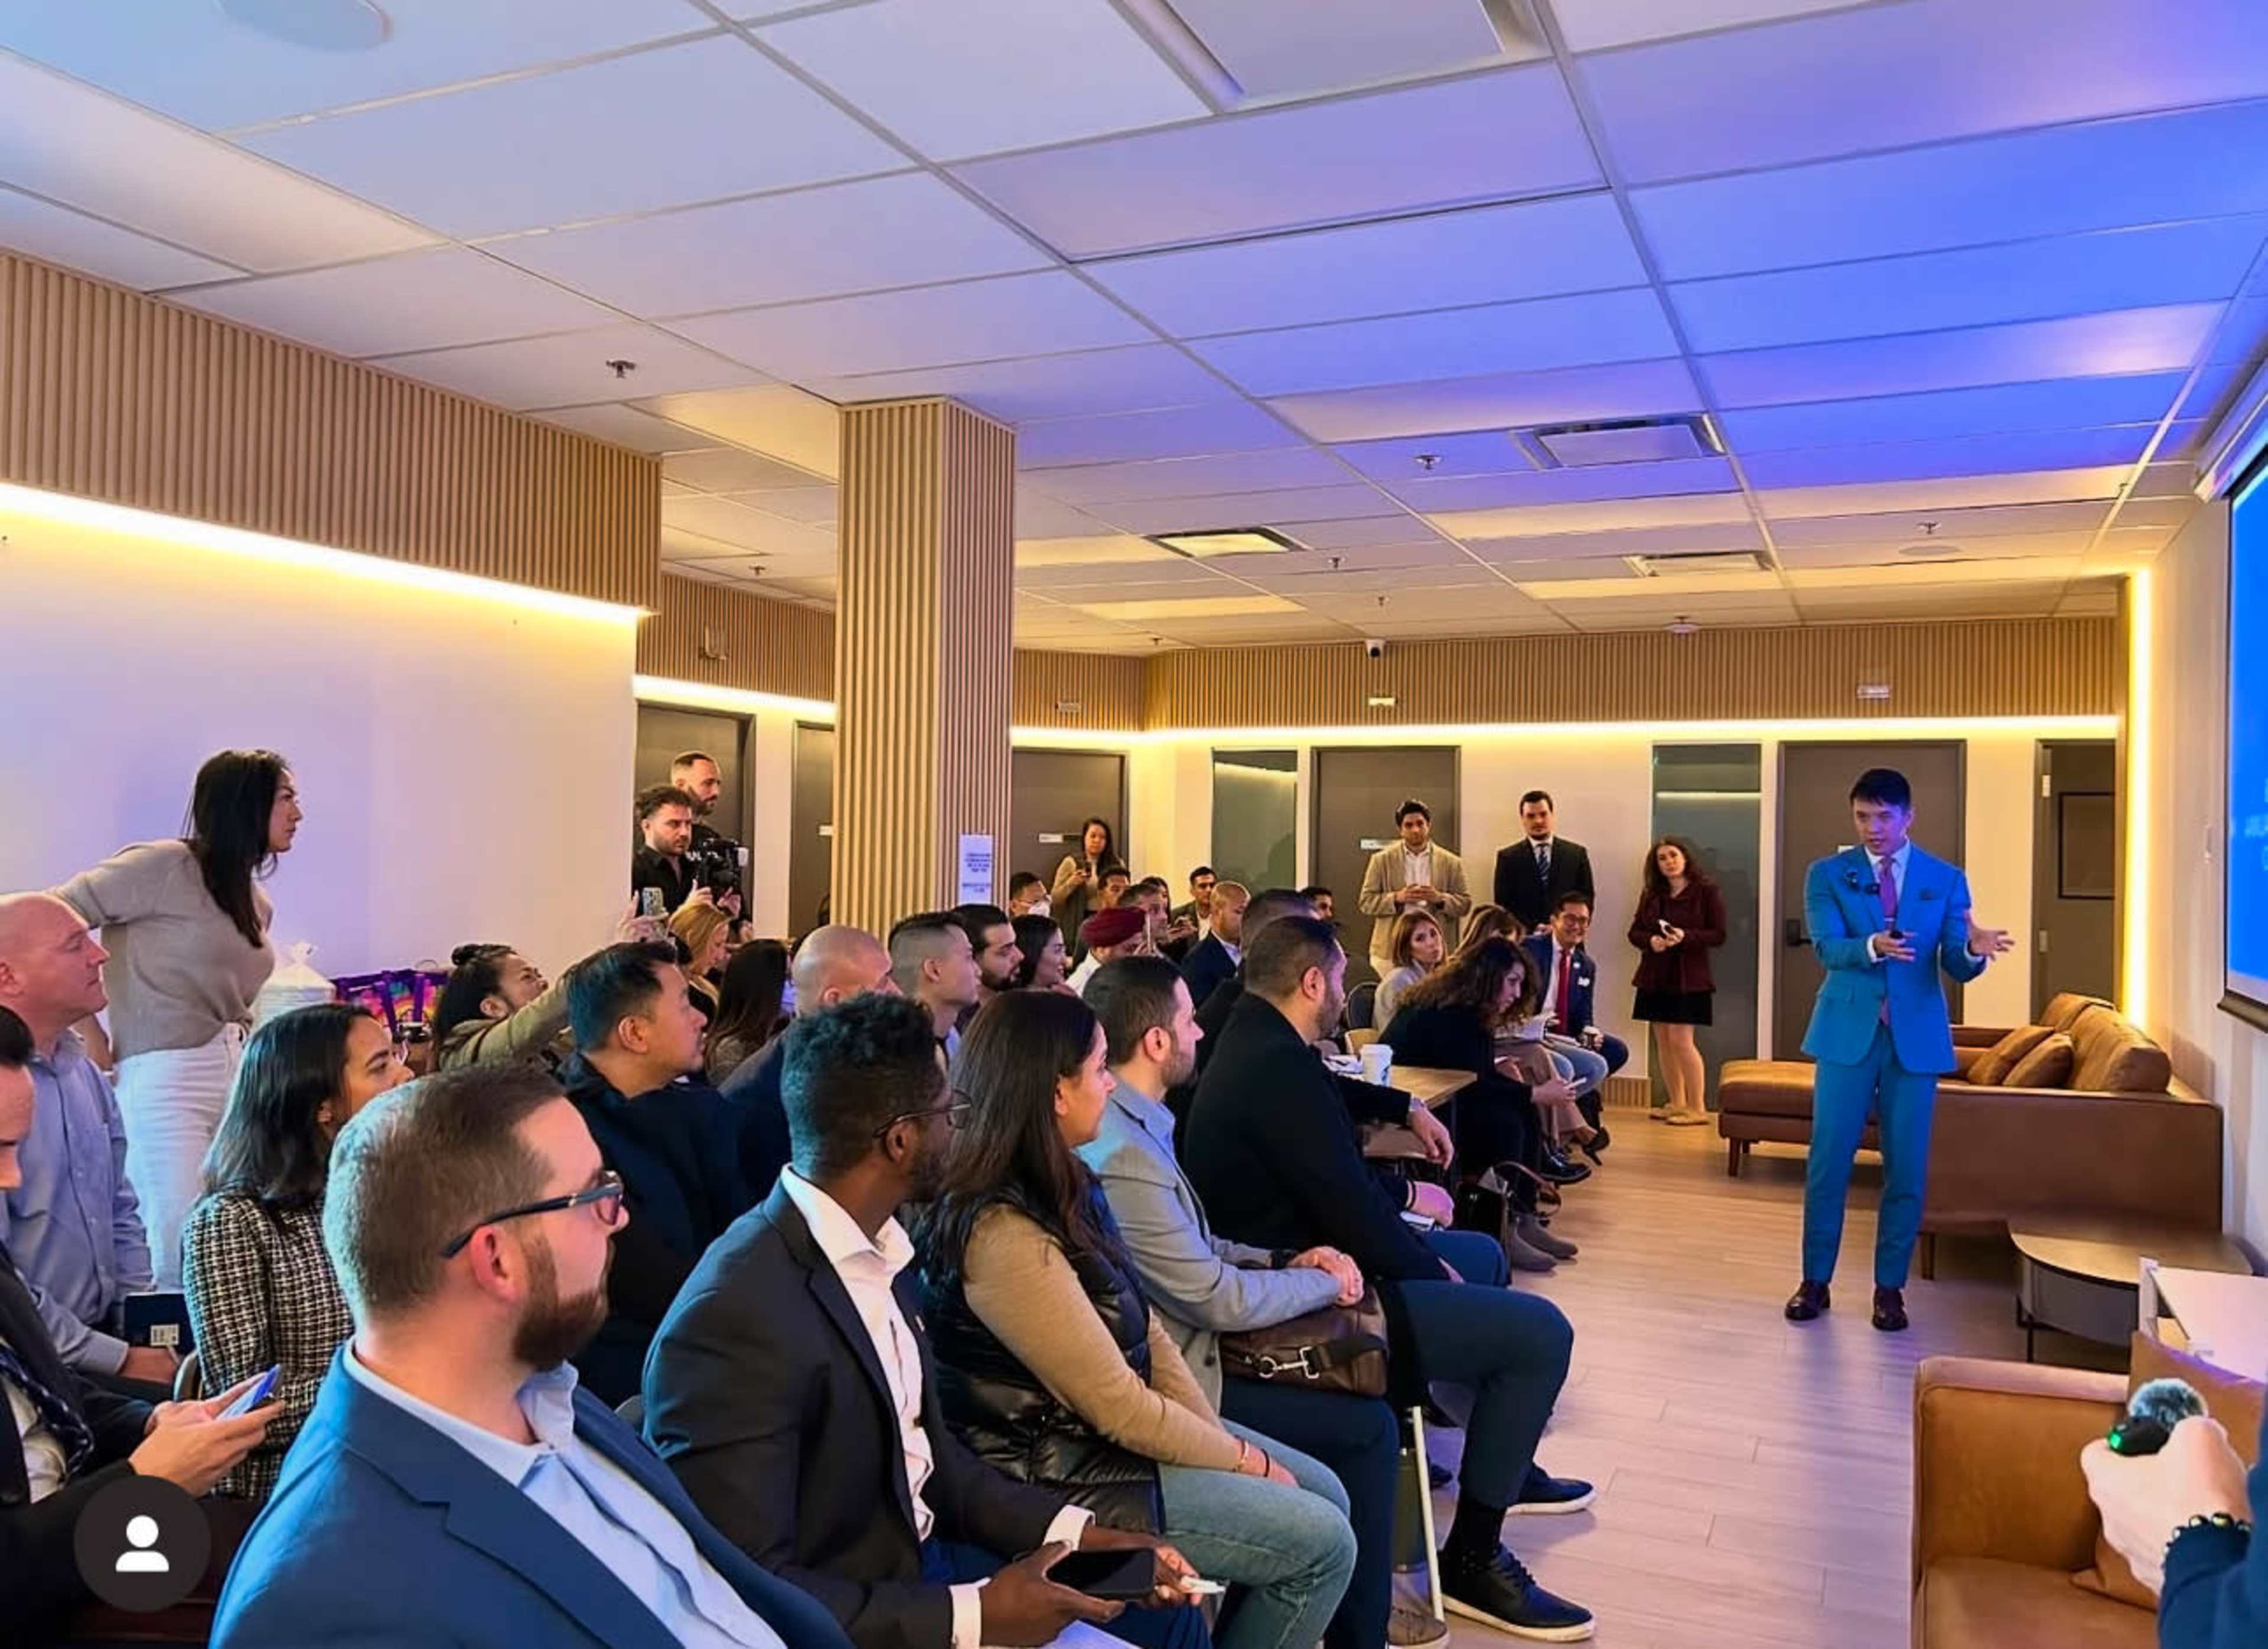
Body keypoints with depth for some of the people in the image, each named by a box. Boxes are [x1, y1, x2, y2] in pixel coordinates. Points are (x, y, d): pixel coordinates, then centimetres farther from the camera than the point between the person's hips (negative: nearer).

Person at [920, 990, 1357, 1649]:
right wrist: (1245, 1461, -10)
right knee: (1322, 1544, -6)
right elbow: (1120, 1409, -23)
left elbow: (1145, 1329, 6)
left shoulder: (1059, 1186, 1)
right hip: (1067, 1476, -9)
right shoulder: (1006, 1235, -30)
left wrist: (1223, 1437, -1)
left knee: (1326, 1494, 11)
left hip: (1101, 1431, 9)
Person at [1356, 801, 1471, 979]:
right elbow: (1366, 902, 4)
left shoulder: (1451, 863, 9)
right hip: (1390, 951, 0)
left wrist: (1441, 899, -12)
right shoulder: (1381, 860, 7)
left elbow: (1465, 904, 8)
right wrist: (1397, 898, -12)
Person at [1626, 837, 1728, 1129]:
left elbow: (1718, 935, -7)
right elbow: (1635, 932, 11)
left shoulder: (1706, 891, -4)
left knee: (1681, 1040, -9)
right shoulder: (1651, 894, 11)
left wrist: (1685, 937, -22)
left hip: (1688, 977, -5)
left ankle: (1697, 1107, 0)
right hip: (1654, 976, 5)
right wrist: (1650, 941, -11)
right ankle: (1677, 1104, 17)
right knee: (1663, 1042, 7)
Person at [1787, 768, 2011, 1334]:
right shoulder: (1827, 874, 2)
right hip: (1847, 1032, -1)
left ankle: (1890, 1287, 17)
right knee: (1828, 1160, 2)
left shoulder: (1946, 880, 4)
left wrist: (1974, 949, -27)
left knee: (1907, 1167, 5)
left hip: (1917, 1036, 1)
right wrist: (1872, 946, -33)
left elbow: (1956, 967, -3)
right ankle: (1815, 1280, 15)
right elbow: (1828, 948, -13)